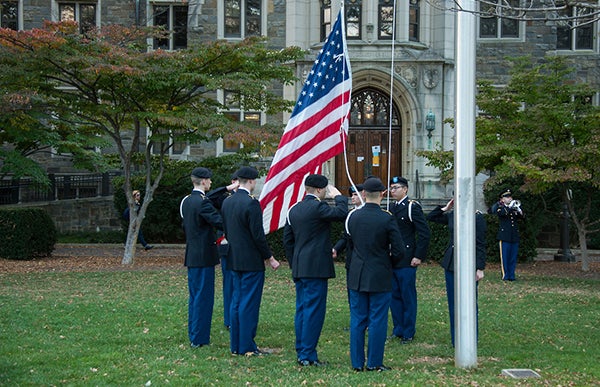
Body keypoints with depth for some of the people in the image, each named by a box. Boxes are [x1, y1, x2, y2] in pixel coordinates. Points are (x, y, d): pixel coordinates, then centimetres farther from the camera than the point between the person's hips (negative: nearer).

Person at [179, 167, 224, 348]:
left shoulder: (186, 201, 10)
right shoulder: (202, 202, -18)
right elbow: (220, 222, -23)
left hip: (191, 256, 9)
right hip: (204, 256, -9)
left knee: (195, 297, 16)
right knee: (203, 297, -3)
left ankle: (193, 335, 22)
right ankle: (199, 339, 0)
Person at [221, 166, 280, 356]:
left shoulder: (227, 202, 7)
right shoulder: (251, 203, -17)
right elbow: (258, 235, -18)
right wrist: (270, 258, -9)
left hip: (235, 260, 8)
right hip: (251, 261, -8)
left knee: (237, 301, 13)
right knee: (249, 303, -2)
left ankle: (235, 345, 18)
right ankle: (247, 346, 1)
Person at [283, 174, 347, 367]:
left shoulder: (294, 209, 12)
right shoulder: (317, 207, -13)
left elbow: (287, 240, 15)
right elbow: (341, 213, -25)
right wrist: (338, 196, -6)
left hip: (299, 269, 8)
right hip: (316, 267, -8)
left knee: (301, 309, 12)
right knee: (314, 310, -5)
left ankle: (301, 353, 16)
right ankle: (308, 354, -5)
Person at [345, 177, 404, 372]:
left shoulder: (353, 216, -2)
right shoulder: (387, 219, -14)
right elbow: (399, 250, -11)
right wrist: (389, 264, 7)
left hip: (357, 276, 4)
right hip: (380, 277, -4)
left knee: (357, 320, 10)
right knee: (377, 321, 4)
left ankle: (357, 362, 14)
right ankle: (374, 363, 7)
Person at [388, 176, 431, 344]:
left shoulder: (412, 207, -9)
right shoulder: (391, 208, 14)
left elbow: (425, 233, -13)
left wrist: (419, 256, -15)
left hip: (406, 261, -7)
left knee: (408, 297, 0)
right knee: (395, 296, 11)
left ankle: (408, 333, 7)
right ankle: (398, 329, 20)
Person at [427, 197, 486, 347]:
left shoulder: (477, 217, -9)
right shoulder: (452, 215, 8)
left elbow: (480, 245, -10)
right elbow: (431, 217, 19)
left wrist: (480, 268, -12)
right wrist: (445, 208, 7)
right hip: (451, 264, 7)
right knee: (453, 302, 11)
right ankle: (456, 339, 20)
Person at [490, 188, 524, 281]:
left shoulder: (515, 208, 17)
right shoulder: (500, 207, 3)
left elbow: (522, 216, 5)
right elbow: (501, 213, -18)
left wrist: (519, 210, -13)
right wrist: (510, 207, -22)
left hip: (514, 237, 4)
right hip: (504, 237, -4)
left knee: (513, 257, 4)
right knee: (505, 256, -4)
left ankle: (512, 275, 9)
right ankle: (505, 275, 1)